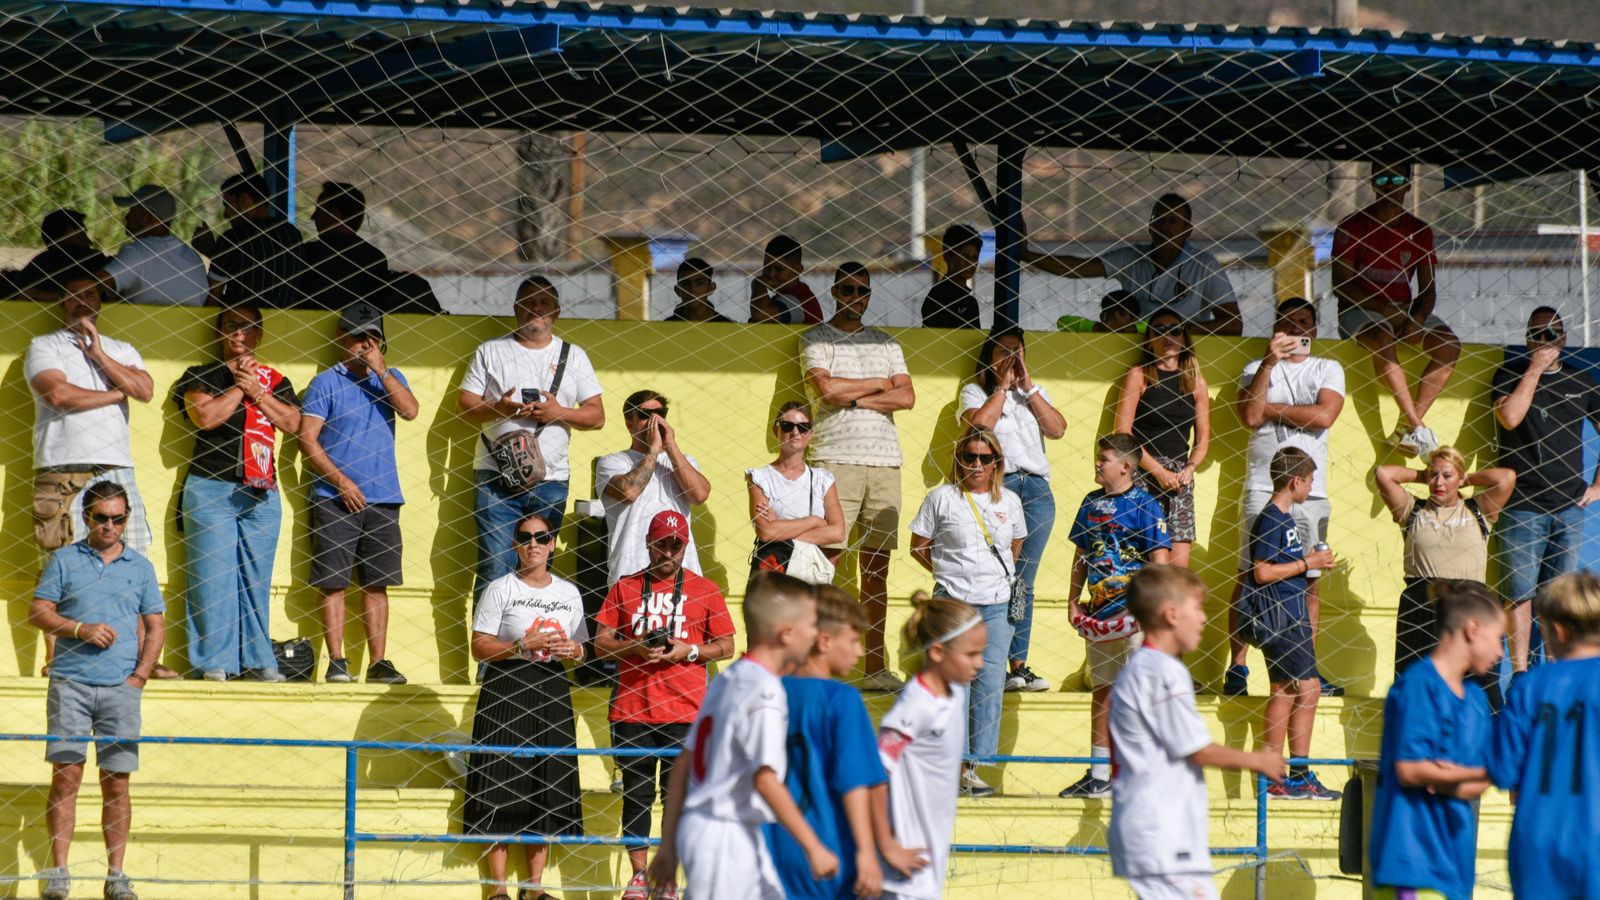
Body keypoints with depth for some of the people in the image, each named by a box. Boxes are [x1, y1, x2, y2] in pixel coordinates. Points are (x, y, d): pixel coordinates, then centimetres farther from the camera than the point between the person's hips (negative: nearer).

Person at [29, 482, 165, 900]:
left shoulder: (140, 567, 13)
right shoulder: (64, 560, 8)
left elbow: (156, 626, 13)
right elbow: (38, 612, 4)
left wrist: (140, 675, 1)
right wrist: (81, 630, -11)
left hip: (121, 688, 1)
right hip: (70, 684, -1)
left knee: (117, 782, 0)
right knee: (66, 775, -6)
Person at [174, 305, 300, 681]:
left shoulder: (275, 382, 16)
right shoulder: (201, 376, 9)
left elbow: (292, 422, 2)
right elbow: (205, 416, -9)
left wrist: (257, 393, -5)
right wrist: (239, 386, -5)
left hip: (261, 493, 3)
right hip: (210, 488, -3)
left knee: (257, 580, 2)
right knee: (212, 576, -7)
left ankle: (257, 659, 6)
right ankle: (215, 660, -6)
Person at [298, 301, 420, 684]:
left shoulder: (390, 378, 14)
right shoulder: (326, 383, 3)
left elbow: (410, 410, -5)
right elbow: (307, 439, -3)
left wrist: (380, 369, -9)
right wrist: (341, 481, -11)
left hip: (383, 499, 3)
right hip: (335, 500, -3)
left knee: (377, 584, 4)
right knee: (333, 582, -4)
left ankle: (378, 663, 5)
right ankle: (337, 662, -2)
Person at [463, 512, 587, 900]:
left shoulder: (568, 593, 13)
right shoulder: (501, 589, -1)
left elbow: (583, 648, 18)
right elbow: (480, 647, -5)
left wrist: (573, 649, -5)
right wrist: (523, 646, -17)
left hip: (552, 693, 4)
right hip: (505, 691, -4)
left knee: (547, 789, 3)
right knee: (501, 787, -7)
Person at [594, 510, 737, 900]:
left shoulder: (705, 590, 7)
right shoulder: (625, 588, 10)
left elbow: (726, 647, 8)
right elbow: (601, 643, 8)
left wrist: (689, 651, -10)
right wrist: (635, 647, -10)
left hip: (684, 712, -1)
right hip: (632, 710, 1)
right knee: (636, 795, 3)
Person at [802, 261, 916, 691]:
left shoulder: (887, 344, 19)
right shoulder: (816, 340, 6)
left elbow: (907, 397, 6)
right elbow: (826, 388, -11)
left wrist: (853, 397, -5)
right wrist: (878, 385, 2)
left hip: (884, 462, 4)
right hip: (836, 460, -4)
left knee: (877, 566, 4)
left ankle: (876, 666, 6)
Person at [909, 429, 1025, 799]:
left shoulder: (1010, 501, 10)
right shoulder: (941, 498, 1)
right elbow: (918, 546, 7)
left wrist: (1003, 575, 11)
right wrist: (949, 573, 3)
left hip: (999, 605, 3)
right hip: (953, 602, -3)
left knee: (990, 685, -1)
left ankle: (977, 766, 5)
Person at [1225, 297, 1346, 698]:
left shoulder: (1328, 370, 13)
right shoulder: (1256, 369, 11)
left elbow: (1324, 415, -5)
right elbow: (1250, 416, -7)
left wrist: (1271, 409, -2)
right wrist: (1270, 364, -11)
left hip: (1311, 491, 1)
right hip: (1262, 487, -1)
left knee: (1311, 579, 1)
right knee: (1249, 575, -5)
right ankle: (1237, 667, -2)